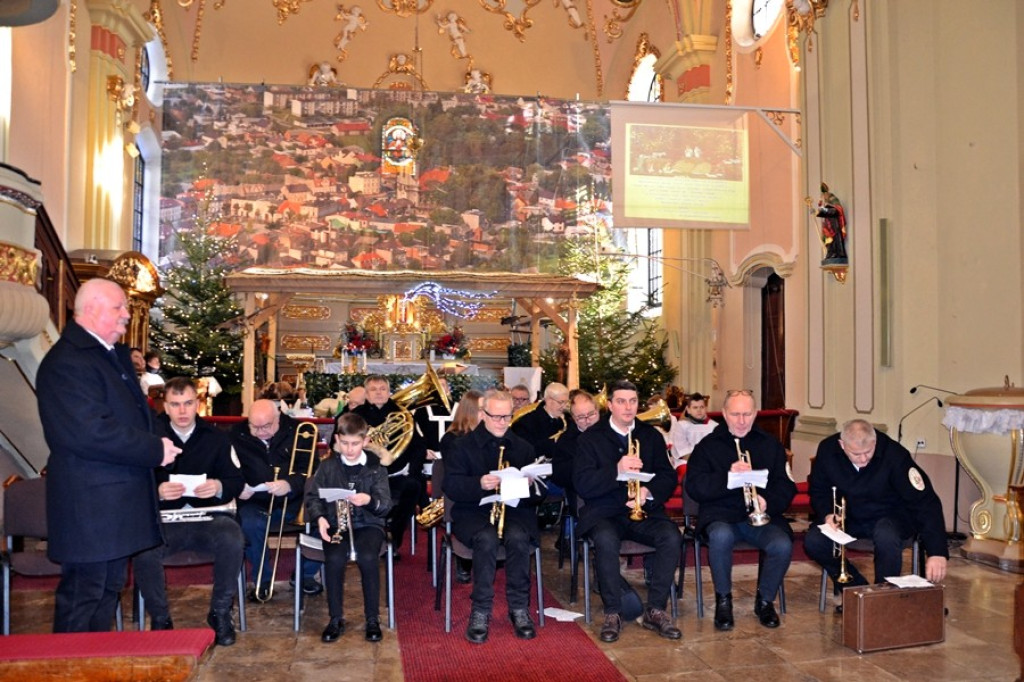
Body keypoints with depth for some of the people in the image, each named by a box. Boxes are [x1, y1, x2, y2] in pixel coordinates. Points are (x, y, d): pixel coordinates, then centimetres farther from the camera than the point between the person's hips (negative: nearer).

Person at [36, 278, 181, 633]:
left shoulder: (115, 354, 14)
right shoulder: (67, 362, -18)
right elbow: (90, 433, -27)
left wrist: (155, 444, 4)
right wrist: (155, 450, -19)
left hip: (119, 499, 10)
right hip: (90, 505, -10)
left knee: (108, 591, 19)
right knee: (84, 597, 2)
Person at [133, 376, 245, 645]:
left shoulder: (216, 436, 9)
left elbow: (237, 480, 7)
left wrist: (220, 487, -16)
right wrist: (157, 491, -21)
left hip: (207, 517, 1)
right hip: (162, 520, -1)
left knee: (232, 541, -30)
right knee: (143, 550, -32)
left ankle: (220, 612, -5)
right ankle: (160, 618, -4)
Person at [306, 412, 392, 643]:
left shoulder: (376, 467, 2)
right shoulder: (328, 466, 6)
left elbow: (386, 505, -4)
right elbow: (312, 496, 5)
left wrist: (370, 500, -26)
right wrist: (319, 517, -14)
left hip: (368, 523, -1)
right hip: (336, 524, 1)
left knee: (368, 558, -30)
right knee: (334, 559, -28)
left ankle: (372, 618, -11)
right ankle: (336, 618, -9)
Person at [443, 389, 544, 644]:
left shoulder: (523, 447, 12)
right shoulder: (463, 445, 5)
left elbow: (539, 494, 9)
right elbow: (450, 486, -6)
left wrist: (530, 485, -15)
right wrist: (479, 484, -25)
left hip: (514, 509, 2)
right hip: (474, 511, -1)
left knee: (517, 537, -32)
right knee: (487, 538, -34)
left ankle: (519, 608, -16)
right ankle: (480, 611, -21)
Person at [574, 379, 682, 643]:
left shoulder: (651, 435, 13)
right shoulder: (590, 438, 3)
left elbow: (669, 477, 7)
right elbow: (582, 485, -8)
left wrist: (649, 491, -15)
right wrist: (617, 471, -22)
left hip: (645, 511, 3)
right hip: (604, 513, -2)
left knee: (671, 536, -26)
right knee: (606, 540, -34)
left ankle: (655, 610, -13)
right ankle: (612, 613, -17)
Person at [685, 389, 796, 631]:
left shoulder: (771, 445, 15)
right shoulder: (708, 446, 8)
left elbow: (787, 486, 10)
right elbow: (693, 487, -3)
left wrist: (769, 501, -13)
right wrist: (728, 477, -19)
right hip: (721, 515, -2)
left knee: (782, 545, -29)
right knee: (721, 536, -36)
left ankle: (765, 600, 1)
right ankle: (723, 599, -11)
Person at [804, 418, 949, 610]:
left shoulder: (894, 454, -27)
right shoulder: (827, 450, -16)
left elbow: (926, 502, -27)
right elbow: (818, 491, 1)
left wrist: (937, 552, -35)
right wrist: (827, 514, -20)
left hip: (890, 516, -3)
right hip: (850, 518, 3)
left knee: (886, 537, -37)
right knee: (813, 541, -22)